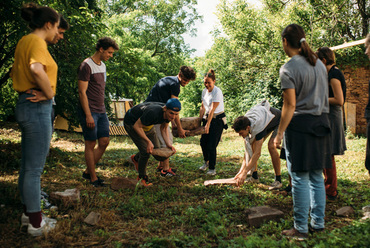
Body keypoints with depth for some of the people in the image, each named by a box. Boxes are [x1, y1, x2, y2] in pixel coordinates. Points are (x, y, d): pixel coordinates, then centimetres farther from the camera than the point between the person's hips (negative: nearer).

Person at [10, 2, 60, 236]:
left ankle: (28, 212, 31)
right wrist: (49, 94, -19)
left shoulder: (24, 41, 15)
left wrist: (31, 90, 14)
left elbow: (15, 73, 27)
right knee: (35, 168, -1)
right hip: (38, 108, -10)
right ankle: (36, 223, 11)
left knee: (28, 165, 17)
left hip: (26, 104, 10)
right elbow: (37, 69, -34)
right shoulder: (37, 42, -14)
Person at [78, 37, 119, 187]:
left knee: (104, 142, 7)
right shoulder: (86, 65, -11)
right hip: (89, 112, -8)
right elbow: (82, 92, -15)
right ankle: (93, 178, 10)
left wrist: (103, 110, 18)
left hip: (101, 111, 8)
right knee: (91, 144, 0)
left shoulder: (102, 65, 15)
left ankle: (87, 172, 20)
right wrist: (88, 115, -18)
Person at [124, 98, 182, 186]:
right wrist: (148, 141, -30)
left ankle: (136, 158, 33)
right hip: (132, 123, -7)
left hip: (147, 125, 7)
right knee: (146, 151, -14)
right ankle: (142, 178, 10)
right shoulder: (153, 113, -42)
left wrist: (169, 144, -15)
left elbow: (164, 129, -3)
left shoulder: (168, 114, -20)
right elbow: (137, 126, -29)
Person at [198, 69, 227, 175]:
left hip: (218, 120, -7)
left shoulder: (217, 92, -18)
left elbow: (212, 109, -21)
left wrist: (208, 124, -21)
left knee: (211, 145, -8)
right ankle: (206, 161, 33)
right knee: (203, 142, 7)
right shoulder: (204, 91, 4)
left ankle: (212, 168, 6)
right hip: (207, 118, 7)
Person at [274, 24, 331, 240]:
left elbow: (290, 105, -14)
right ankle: (319, 223, 23)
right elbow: (324, 97, 17)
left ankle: (301, 229, 7)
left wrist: (280, 133, -9)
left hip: (300, 125, -7)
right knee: (317, 176, 14)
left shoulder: (289, 68, -11)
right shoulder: (320, 64, 13)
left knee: (300, 178, -1)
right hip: (321, 124, 8)